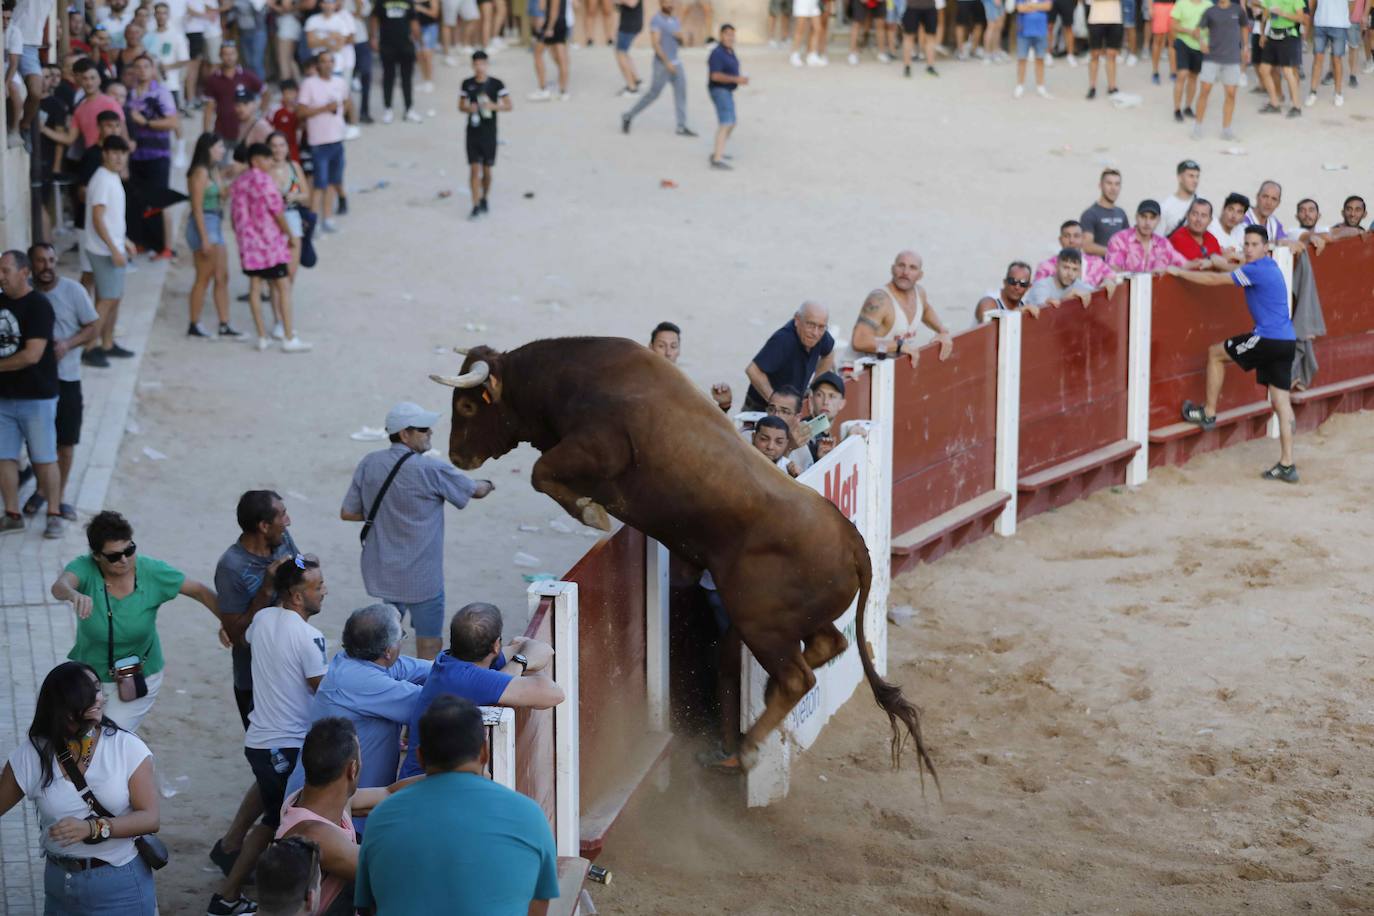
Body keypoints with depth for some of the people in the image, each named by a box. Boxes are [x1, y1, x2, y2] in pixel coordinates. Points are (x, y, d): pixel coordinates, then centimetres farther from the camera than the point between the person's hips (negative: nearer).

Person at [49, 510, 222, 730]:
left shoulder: (153, 572, -18)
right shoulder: (85, 568, -22)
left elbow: (200, 592, -8)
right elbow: (59, 586, -43)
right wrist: (73, 594, -67)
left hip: (138, 679, -2)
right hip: (89, 673, 2)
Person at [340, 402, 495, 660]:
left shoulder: (368, 464, -3)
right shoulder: (431, 470, -17)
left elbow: (347, 513, 2)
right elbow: (476, 491, -2)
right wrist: (487, 484, 22)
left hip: (382, 570, 6)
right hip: (421, 577, -6)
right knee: (430, 646, 5)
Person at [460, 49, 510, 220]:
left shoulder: (496, 84, -6)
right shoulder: (467, 84, 1)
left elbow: (508, 106, -4)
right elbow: (461, 105, 10)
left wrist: (493, 106, -22)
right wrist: (468, 108, -13)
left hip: (489, 133, -1)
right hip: (473, 132, 1)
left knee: (487, 170, 9)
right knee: (474, 169, -6)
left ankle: (484, 199, 32)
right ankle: (476, 206, -5)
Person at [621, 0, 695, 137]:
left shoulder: (675, 20, 10)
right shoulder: (656, 20, -16)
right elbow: (655, 44, -24)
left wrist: (680, 35, -15)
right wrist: (667, 63, -28)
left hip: (675, 63, 7)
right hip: (662, 64, -7)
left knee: (681, 92, -1)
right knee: (653, 94, 0)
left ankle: (682, 127, 1)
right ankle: (628, 116, 16)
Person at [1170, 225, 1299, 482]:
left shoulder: (1257, 270, -12)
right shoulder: (1268, 268, 17)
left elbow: (1215, 280, -9)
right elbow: (1231, 274, 38)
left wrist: (1179, 272, -3)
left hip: (1268, 339, -9)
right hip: (1286, 342, 9)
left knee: (1215, 353, 9)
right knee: (1281, 402, 6)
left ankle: (1208, 413, 17)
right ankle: (1287, 466, 4)